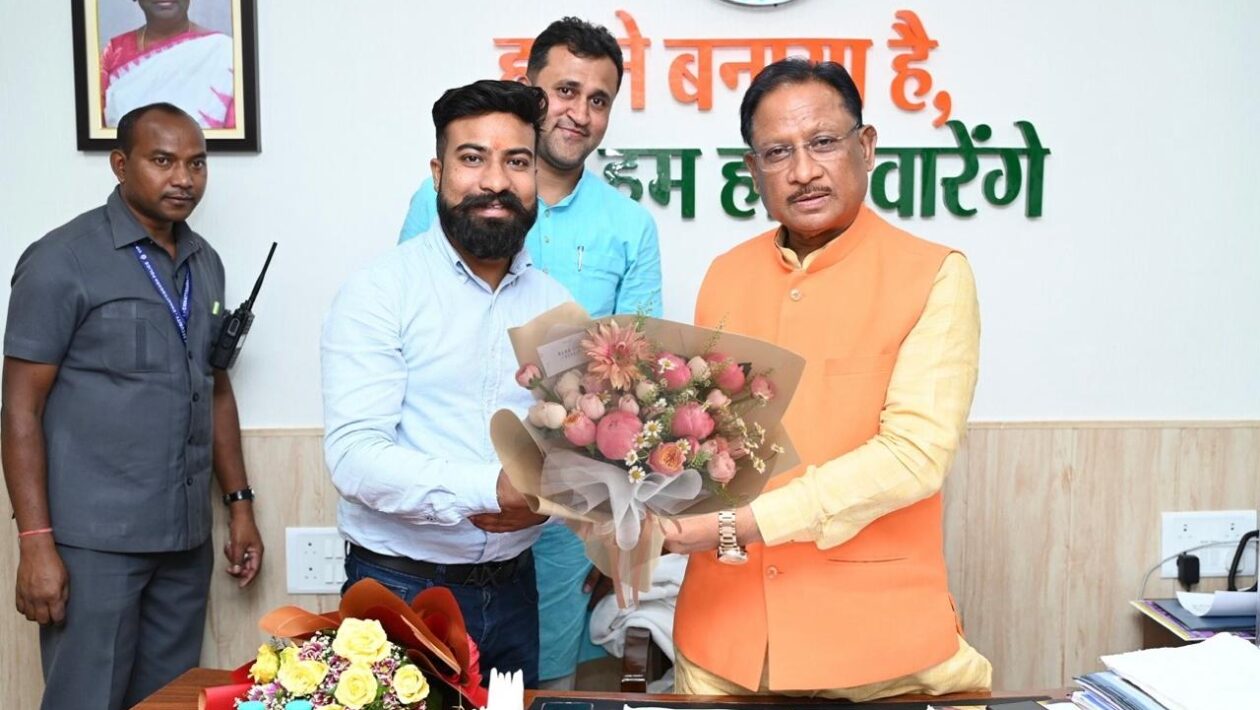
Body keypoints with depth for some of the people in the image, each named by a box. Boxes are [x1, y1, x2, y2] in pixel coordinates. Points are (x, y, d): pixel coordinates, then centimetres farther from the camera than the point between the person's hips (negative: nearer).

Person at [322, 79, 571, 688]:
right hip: (402, 587, -5)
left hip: (511, 587, 5)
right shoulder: (379, 292, -10)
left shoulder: (556, 306, 5)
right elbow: (354, 454, -20)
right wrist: (486, 491, -30)